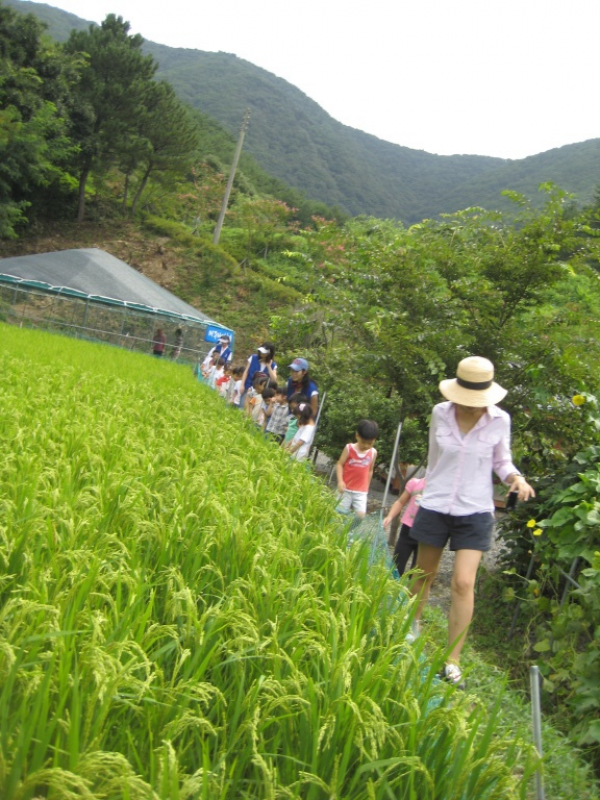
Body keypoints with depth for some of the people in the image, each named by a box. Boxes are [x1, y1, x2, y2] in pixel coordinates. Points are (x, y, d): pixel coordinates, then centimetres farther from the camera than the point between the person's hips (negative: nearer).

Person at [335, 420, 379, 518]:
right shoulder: (349, 448, -7)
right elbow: (340, 464, -6)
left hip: (361, 491, 2)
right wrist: (340, 481, -19)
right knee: (340, 513, 3)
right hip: (346, 489, -2)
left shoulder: (373, 453, 1)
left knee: (361, 514, -12)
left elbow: (370, 471, 12)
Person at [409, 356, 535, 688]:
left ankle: (452, 661, 0)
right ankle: (413, 624, 42)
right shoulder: (440, 413, -7)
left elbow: (501, 461, 5)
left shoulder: (499, 420, -9)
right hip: (435, 508, 1)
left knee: (463, 584, -10)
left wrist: (516, 478, -16)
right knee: (425, 574, 15)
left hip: (475, 513, -1)